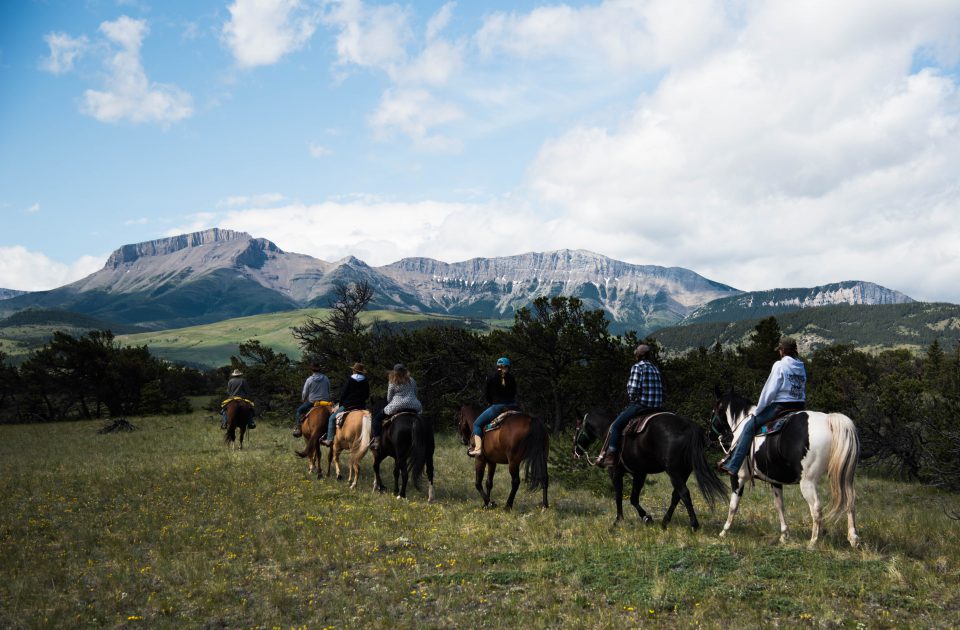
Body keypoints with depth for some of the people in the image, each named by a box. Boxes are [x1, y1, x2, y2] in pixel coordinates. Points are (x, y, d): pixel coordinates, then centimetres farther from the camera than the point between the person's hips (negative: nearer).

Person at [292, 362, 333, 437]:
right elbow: (329, 391, 10)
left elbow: (304, 393, -2)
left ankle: (299, 429, 6)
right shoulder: (326, 379, 1)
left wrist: (303, 400, 18)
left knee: (299, 410, 15)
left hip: (312, 402, -3)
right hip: (325, 401, 3)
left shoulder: (309, 380, -9)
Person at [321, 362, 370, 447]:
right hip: (361, 406, 4)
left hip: (349, 405, -4)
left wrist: (340, 405, 7)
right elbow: (367, 395, 11)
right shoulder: (366, 382, 7)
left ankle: (329, 439, 0)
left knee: (332, 418, 7)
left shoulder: (349, 380, -5)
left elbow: (343, 394, -4)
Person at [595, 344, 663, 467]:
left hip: (640, 405, -8)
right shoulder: (656, 369, 16)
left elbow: (632, 390, -14)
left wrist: (631, 402, 5)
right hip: (657, 407, 8)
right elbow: (660, 390, 14)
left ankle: (609, 455, -11)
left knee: (615, 425, -4)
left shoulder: (637, 367, -6)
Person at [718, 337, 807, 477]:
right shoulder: (802, 367, 13)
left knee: (750, 425, 1)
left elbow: (769, 391, -11)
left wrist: (757, 411, -3)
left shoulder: (780, 365, -8)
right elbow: (803, 392, 17)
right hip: (799, 407, 7)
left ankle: (732, 465, -3)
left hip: (780, 406, -7)